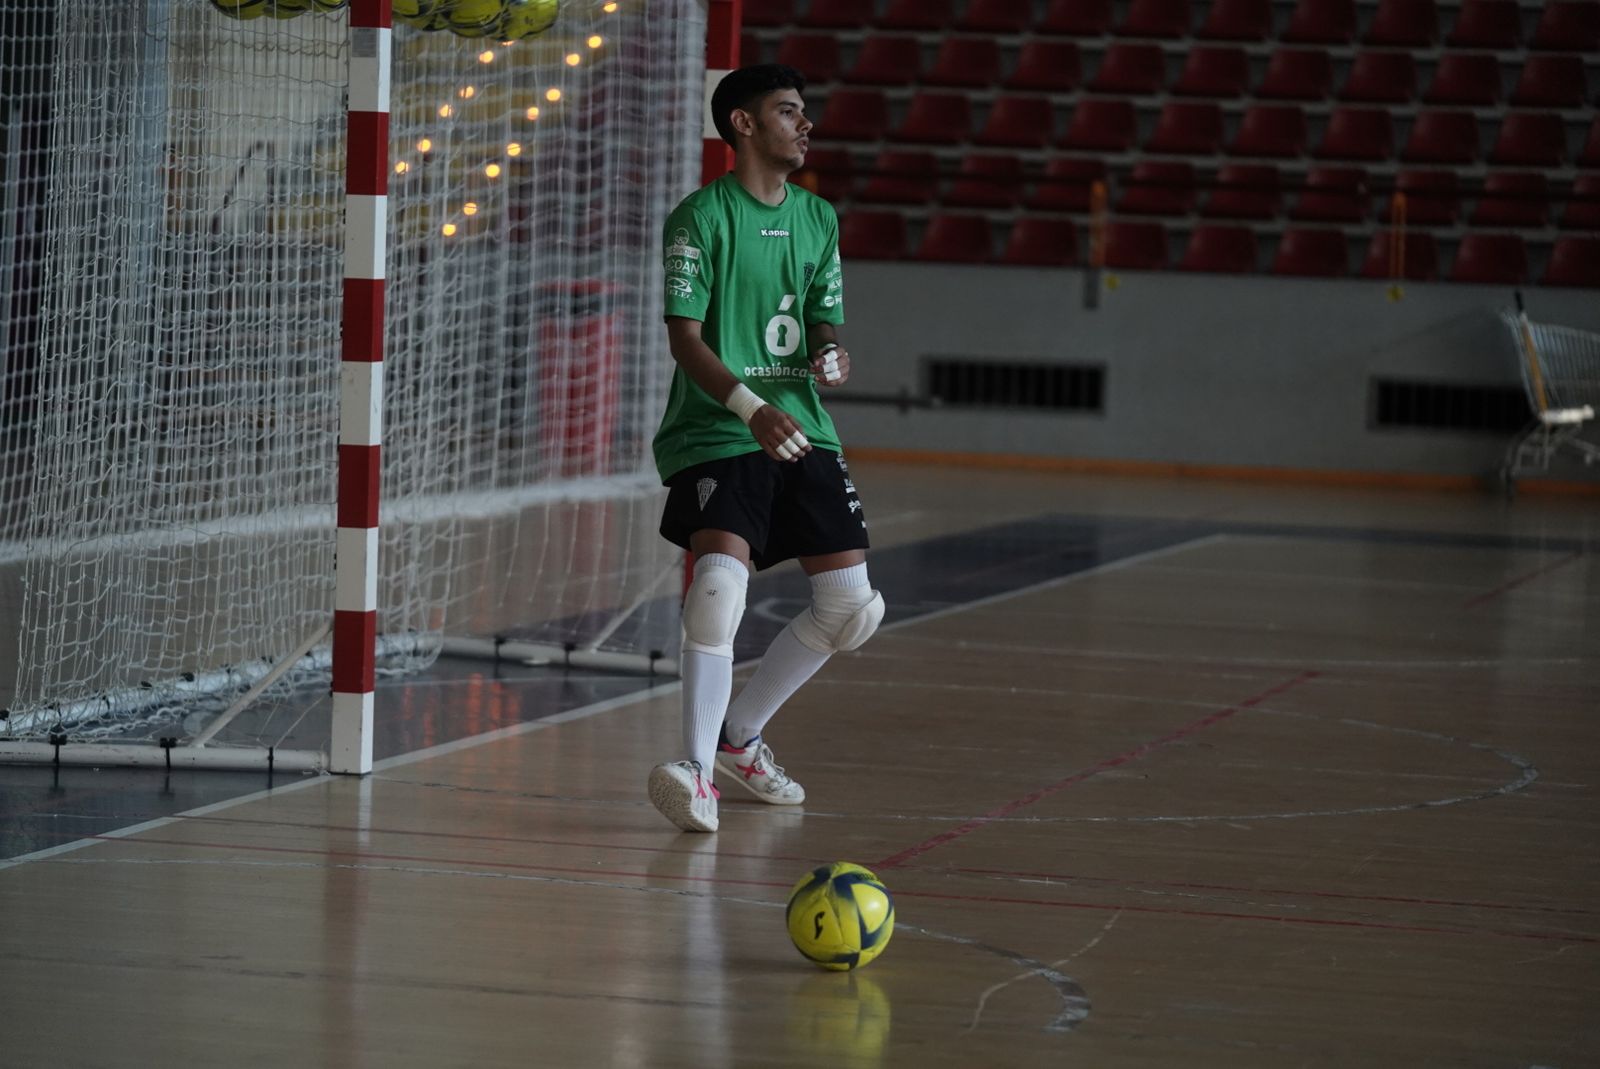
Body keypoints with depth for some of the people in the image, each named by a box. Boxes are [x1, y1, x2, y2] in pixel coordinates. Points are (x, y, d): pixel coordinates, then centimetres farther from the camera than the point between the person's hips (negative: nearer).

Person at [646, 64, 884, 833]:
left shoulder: (819, 219, 14)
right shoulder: (702, 216, -6)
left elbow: (826, 330, 16)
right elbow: (684, 337, -12)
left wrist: (831, 363, -8)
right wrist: (751, 408, -26)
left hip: (802, 432, 7)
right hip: (714, 433, -7)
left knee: (850, 602, 1)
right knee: (722, 577, -28)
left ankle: (740, 737, 20)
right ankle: (697, 768, -20)